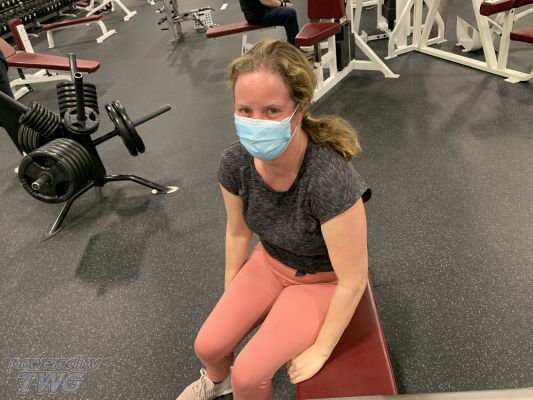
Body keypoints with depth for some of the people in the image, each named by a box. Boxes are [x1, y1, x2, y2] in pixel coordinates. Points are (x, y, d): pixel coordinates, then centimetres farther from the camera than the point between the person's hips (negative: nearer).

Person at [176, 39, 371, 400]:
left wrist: (320, 350, -13)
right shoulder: (235, 163, -21)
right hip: (270, 262, 4)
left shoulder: (330, 180, -39)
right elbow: (238, 231, -2)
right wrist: (230, 298, 10)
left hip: (323, 279, -4)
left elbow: (352, 281, -26)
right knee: (208, 346, 1)